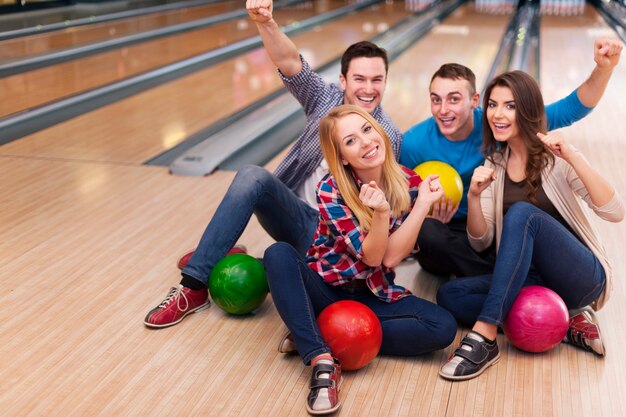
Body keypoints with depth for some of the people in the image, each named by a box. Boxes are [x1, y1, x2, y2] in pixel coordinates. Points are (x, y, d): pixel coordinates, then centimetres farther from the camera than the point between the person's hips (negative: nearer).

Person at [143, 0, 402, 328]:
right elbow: (289, 63, -17)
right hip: (296, 216, 3)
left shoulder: (389, 137, -4)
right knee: (252, 177, -28)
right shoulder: (325, 99, 1)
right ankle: (194, 286, -26)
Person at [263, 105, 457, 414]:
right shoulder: (330, 190, -17)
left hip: (376, 296, 3)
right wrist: (380, 213, -39)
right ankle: (323, 362, -41)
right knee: (278, 253, -31)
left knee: (443, 327, -23)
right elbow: (371, 256, -21)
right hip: (326, 289, -2)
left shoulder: (409, 183, -9)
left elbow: (390, 257, -16)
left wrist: (423, 204, -24)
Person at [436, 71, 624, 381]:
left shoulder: (556, 158, -6)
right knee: (450, 295, -17)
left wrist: (573, 157, -26)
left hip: (582, 278, -5)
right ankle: (563, 326, -18)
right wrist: (474, 197, -17)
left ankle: (485, 336, -34)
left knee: (522, 213, -30)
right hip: (530, 279, 5)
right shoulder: (494, 164, 6)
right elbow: (481, 243, 2)